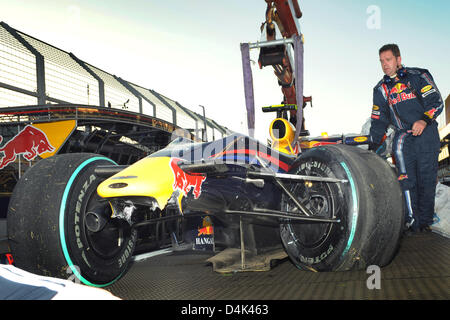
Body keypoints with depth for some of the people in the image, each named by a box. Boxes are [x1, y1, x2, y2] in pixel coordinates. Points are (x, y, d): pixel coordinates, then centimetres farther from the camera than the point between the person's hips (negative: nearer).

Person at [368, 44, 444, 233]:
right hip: (402, 136, 2)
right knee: (406, 179, -9)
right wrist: (373, 146, 11)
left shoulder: (418, 76, 3)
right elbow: (378, 120, 16)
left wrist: (424, 120, -21)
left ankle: (425, 221, 8)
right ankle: (412, 220, -4)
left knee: (427, 179, -2)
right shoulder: (381, 89, 13)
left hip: (426, 133, -2)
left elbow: (436, 101, -3)